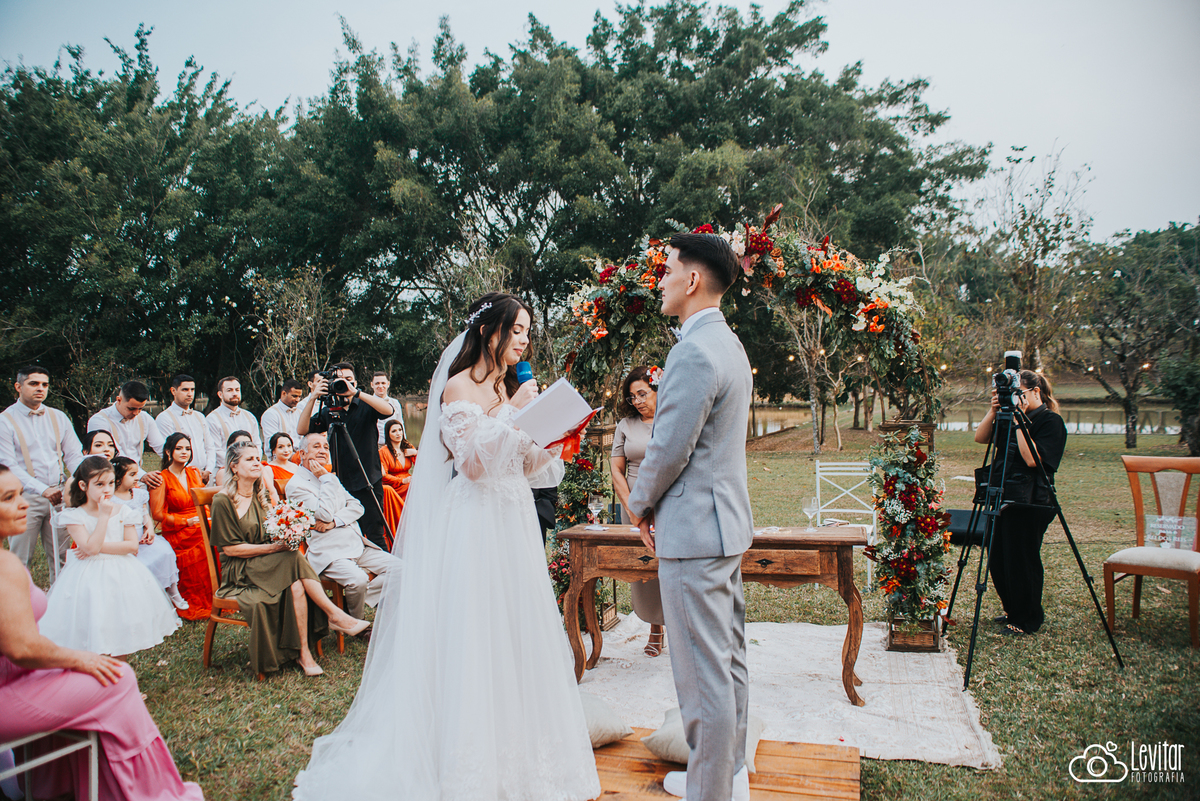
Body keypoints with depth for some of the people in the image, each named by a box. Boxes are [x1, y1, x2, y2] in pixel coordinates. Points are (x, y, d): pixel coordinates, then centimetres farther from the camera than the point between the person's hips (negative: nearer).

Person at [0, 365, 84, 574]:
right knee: (20, 560, 2)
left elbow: (73, 455, 9)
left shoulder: (58, 418, 12)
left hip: (59, 495, 4)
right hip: (25, 497, -4)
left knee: (62, 555, 6)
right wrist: (43, 490, -23)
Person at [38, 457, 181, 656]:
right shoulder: (75, 516, -6)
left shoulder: (123, 512, 3)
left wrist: (100, 547, -14)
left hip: (122, 574, 3)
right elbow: (90, 546, -19)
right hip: (89, 576, -3)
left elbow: (132, 546, -6)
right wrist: (104, 516, -18)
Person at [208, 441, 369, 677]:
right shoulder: (223, 502, -6)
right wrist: (272, 547, -18)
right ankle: (335, 615, -27)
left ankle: (303, 651, -30)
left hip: (270, 565, 6)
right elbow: (230, 548, -11)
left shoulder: (261, 496, 15)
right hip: (239, 571, -6)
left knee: (296, 586, -28)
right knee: (295, 559, -31)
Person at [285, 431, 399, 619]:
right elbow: (324, 514, -17)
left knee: (397, 567, -10)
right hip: (329, 552, -7)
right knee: (357, 579, -33)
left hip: (358, 545, 7)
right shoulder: (296, 485, -4)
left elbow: (357, 506, 11)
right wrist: (326, 479, -9)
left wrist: (334, 521, -9)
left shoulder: (330, 478, 21)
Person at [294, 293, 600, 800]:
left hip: (514, 528, 7)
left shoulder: (511, 390, 14)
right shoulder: (458, 388, -7)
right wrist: (510, 414, -17)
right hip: (474, 528, -7)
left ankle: (512, 750, 26)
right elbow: (472, 462, -16)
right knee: (470, 640, -1)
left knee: (514, 635, 12)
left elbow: (528, 469, 14)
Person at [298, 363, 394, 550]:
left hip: (368, 482, -3)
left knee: (375, 535, -5)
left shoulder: (365, 407, 1)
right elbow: (302, 430, -4)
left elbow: (387, 410, -19)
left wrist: (356, 393, -26)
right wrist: (312, 398, -15)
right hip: (342, 483, 3)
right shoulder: (328, 412, 8)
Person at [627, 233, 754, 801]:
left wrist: (641, 506, -2)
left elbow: (669, 449, -20)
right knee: (728, 659, 20)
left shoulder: (694, 352, -20)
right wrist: (660, 506, 16)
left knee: (703, 671, 1)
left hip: (694, 529, -11)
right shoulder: (728, 344, 13)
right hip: (727, 520, 11)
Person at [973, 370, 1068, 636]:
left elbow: (1032, 458, -21)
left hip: (1031, 502, -8)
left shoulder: (1051, 422, -9)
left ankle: (1028, 619, 18)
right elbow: (980, 437, 7)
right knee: (998, 558, 12)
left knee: (1022, 560, 1)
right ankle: (1013, 611, 30)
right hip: (1004, 496, 8)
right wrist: (994, 410, -5)